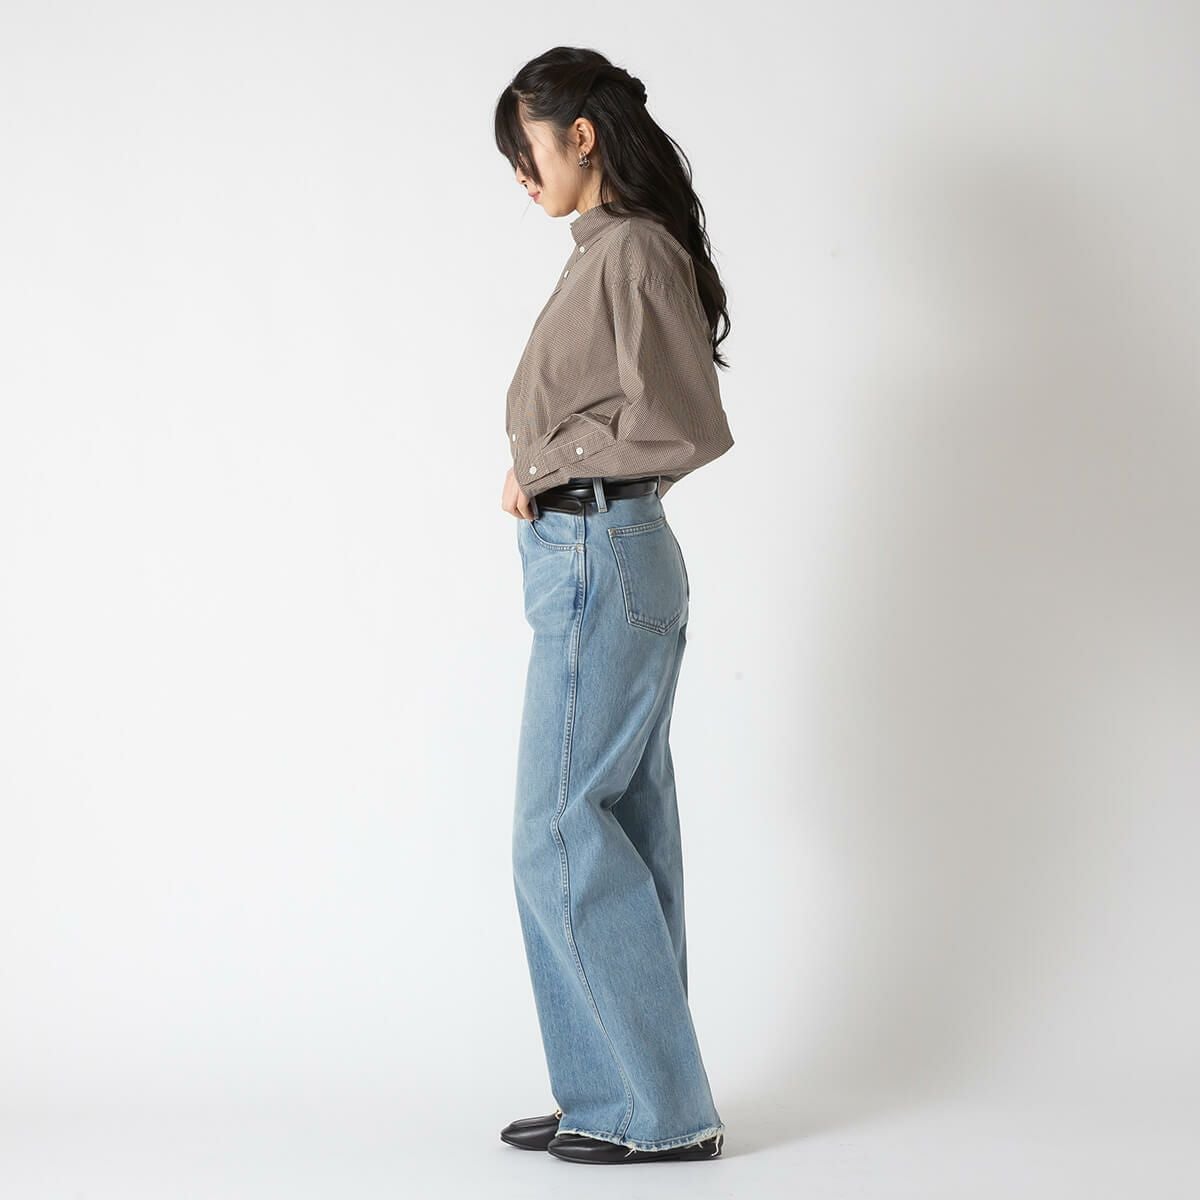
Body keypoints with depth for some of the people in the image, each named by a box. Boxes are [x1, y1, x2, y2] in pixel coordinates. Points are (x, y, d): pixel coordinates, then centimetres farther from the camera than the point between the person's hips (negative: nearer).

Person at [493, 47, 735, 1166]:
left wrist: (543, 465, -12)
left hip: (599, 559, -10)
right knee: (619, 834, 11)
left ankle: (664, 1109, 2)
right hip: (604, 559, 10)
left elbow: (688, 427, -20)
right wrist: (545, 472, 4)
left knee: (562, 834, -5)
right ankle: (623, 1098, 19)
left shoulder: (631, 251, -13)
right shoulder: (611, 252, 16)